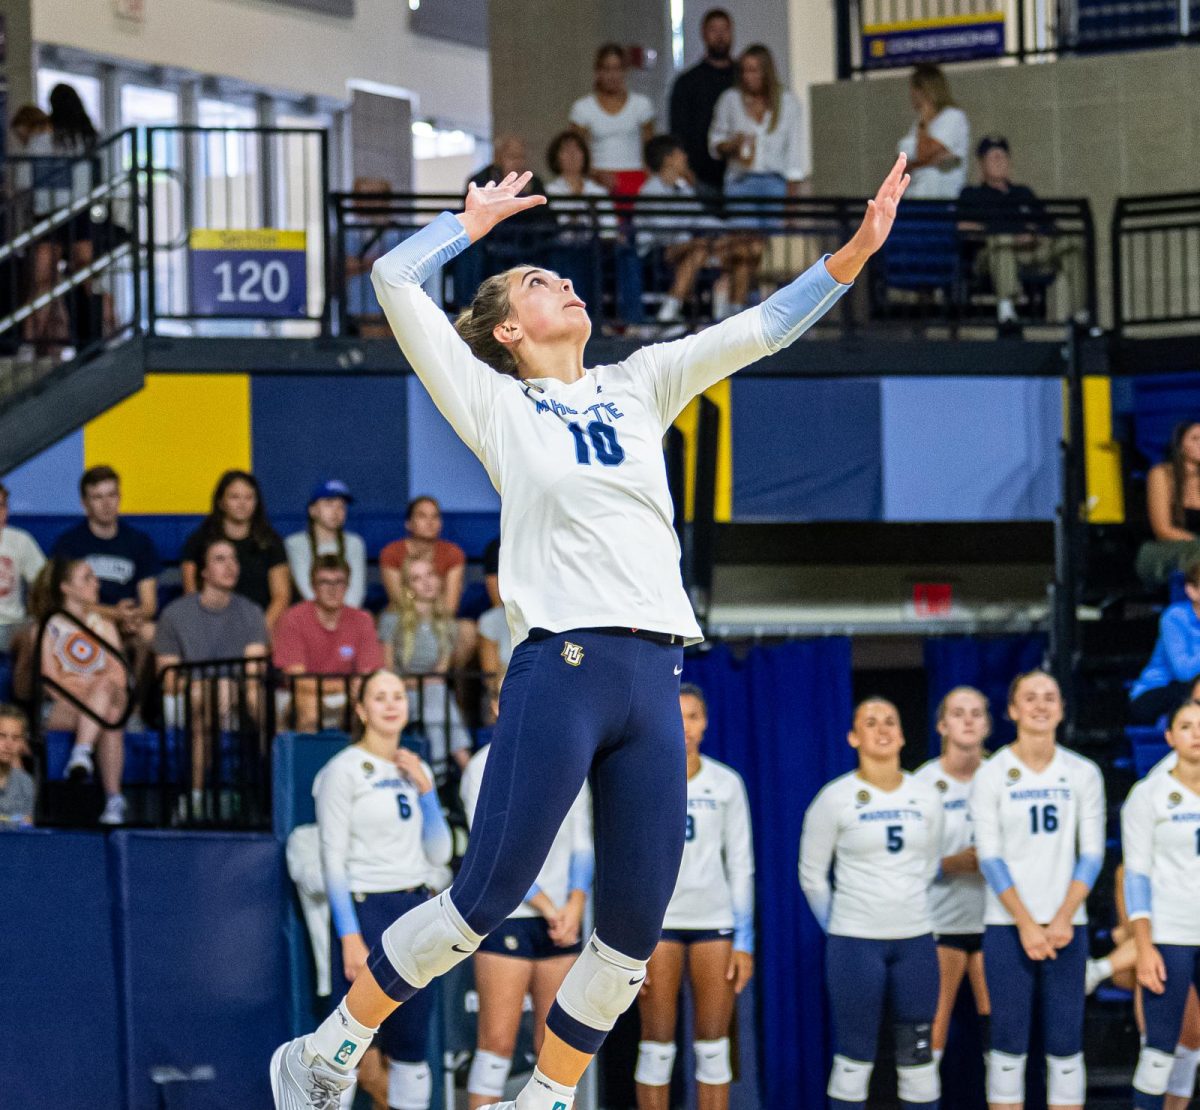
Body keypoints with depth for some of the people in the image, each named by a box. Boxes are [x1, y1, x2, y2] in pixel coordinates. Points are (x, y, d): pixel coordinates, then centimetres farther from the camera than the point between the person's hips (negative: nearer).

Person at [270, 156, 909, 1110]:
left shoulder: (639, 388, 20)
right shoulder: (496, 405, 8)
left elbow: (762, 329, 14)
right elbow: (397, 280, 4)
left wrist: (855, 253, 2)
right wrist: (478, 219, 18)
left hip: (656, 682, 5)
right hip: (559, 672, -5)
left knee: (635, 931, 3)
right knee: (486, 898, -6)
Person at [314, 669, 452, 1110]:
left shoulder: (415, 770, 13)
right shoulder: (344, 770, -6)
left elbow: (439, 854, 10)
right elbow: (332, 859, -10)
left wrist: (425, 789, -1)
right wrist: (350, 937, -17)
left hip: (416, 910, 6)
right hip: (365, 910, -6)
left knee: (411, 1041, 7)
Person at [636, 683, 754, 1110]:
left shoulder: (727, 783, 8)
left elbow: (741, 865, 10)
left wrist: (744, 941, 4)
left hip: (716, 920, 2)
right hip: (656, 919, -2)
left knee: (713, 1047, 0)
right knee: (657, 1045, -3)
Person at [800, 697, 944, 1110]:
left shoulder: (926, 798, 5)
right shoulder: (835, 799, -5)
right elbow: (812, 875, 2)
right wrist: (838, 925, 7)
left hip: (915, 940, 4)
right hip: (855, 943, -4)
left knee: (917, 1053, 5)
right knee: (854, 1056, -3)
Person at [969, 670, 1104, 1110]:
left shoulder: (1083, 774, 6)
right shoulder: (991, 776, 0)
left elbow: (1092, 854, 4)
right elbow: (990, 858, -4)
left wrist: (1064, 918, -8)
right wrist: (1026, 925, -11)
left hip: (1066, 925, 2)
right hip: (1007, 925, -2)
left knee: (1065, 1042, 0)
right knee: (1009, 1041, -1)